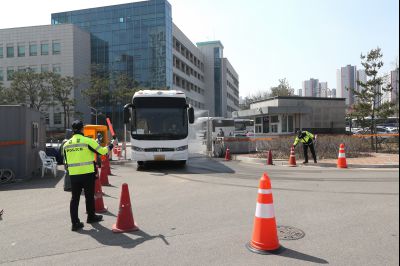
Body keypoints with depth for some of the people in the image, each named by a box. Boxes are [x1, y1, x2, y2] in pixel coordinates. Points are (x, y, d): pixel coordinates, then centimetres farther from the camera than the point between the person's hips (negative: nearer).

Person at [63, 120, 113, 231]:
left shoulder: (66, 144, 7)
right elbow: (102, 151, -4)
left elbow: (66, 161, 13)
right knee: (89, 196, 13)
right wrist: (109, 147, 14)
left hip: (73, 175, 4)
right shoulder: (88, 141, -10)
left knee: (75, 198, 9)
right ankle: (91, 217, 30)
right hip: (87, 174, -4)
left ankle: (75, 222, 8)